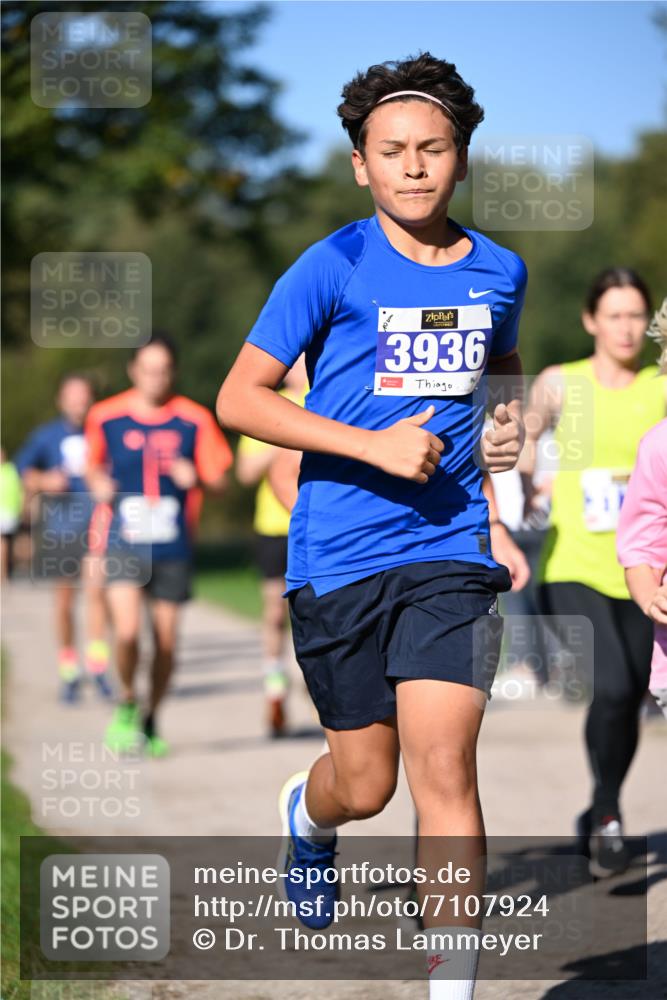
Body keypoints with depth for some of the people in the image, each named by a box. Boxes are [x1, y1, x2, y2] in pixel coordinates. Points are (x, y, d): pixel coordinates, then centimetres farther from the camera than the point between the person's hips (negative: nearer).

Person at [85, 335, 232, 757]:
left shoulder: (195, 420, -2)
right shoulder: (106, 417, 0)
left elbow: (220, 480, 3)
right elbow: (94, 465, 17)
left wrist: (196, 477, -17)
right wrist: (98, 483, -4)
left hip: (173, 548, 1)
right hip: (123, 545, -1)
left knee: (166, 641, 5)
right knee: (128, 631, -18)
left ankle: (151, 722, 27)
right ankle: (127, 704, 10)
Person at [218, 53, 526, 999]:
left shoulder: (499, 271, 7)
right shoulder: (334, 267, -6)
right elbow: (239, 397, -7)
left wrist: (509, 424, 8)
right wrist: (373, 445, -16)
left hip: (450, 549, 2)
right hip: (339, 555, -2)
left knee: (443, 768, -12)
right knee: (366, 784, 9)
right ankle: (306, 813, 47)